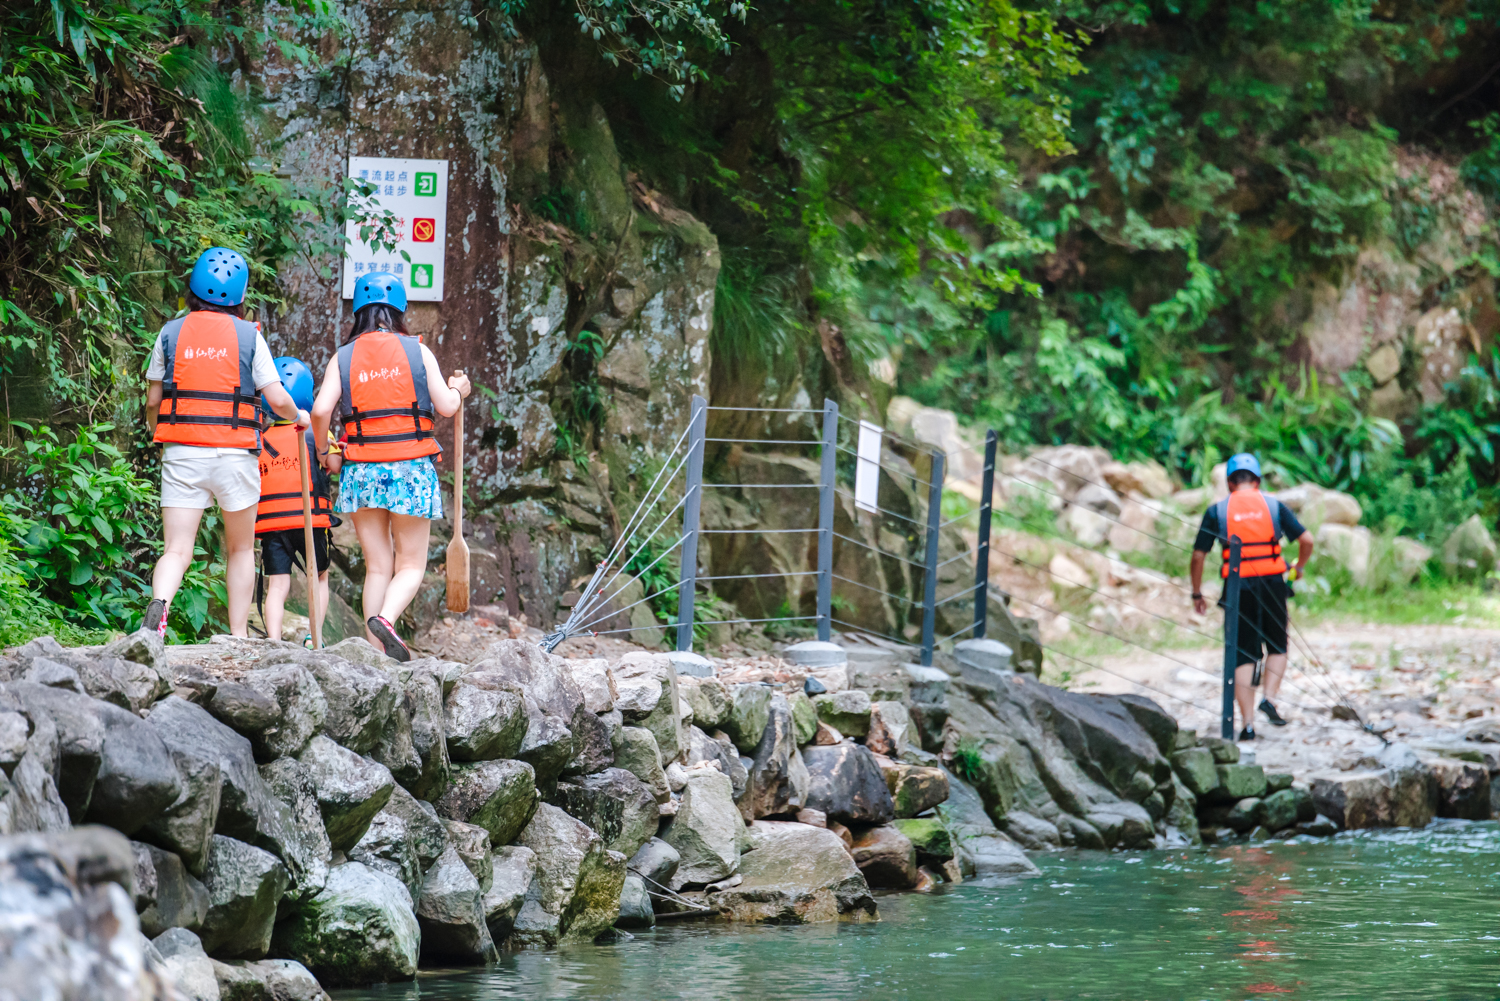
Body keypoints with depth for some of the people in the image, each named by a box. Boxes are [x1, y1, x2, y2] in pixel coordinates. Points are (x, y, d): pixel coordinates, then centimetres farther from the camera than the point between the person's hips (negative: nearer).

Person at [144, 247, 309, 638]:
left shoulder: (171, 333, 4)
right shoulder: (248, 336, -1)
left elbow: (152, 401, 9)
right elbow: (277, 399, -1)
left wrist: (161, 436, 30)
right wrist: (299, 417, 22)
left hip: (182, 455, 1)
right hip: (234, 455, -1)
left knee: (177, 550, -3)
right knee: (241, 549, 16)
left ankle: (159, 604, -32)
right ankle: (239, 636, 16)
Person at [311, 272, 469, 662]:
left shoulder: (344, 357, 4)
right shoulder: (417, 352, 1)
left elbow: (320, 410, -7)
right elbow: (446, 407, -1)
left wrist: (322, 449, 11)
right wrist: (458, 390, 21)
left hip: (361, 469, 2)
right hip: (410, 468, -2)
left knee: (377, 566, 8)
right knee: (411, 565, 5)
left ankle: (376, 648, -1)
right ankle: (385, 619, -23)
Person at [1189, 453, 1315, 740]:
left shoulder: (1217, 511, 4)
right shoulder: (1273, 505, 6)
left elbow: (1198, 556, 1)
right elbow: (1307, 540, 3)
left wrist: (1197, 594, 13)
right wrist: (1298, 567, 22)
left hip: (1239, 587, 0)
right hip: (1272, 584, 1)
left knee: (1244, 656, 4)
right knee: (1277, 647, 18)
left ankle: (1248, 724, 0)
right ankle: (1269, 699, -3)